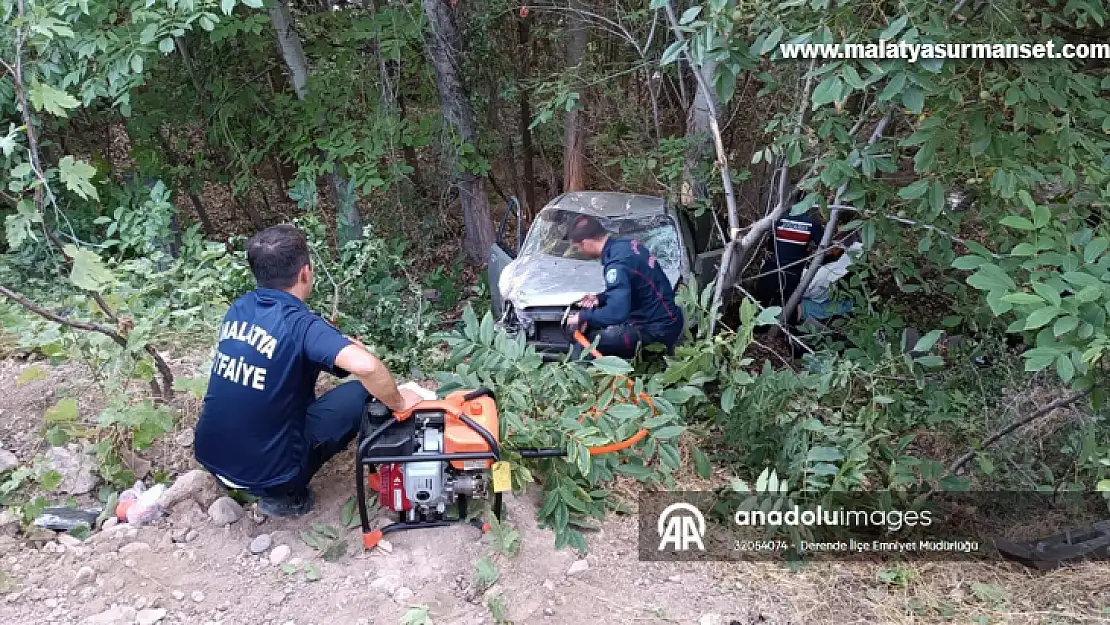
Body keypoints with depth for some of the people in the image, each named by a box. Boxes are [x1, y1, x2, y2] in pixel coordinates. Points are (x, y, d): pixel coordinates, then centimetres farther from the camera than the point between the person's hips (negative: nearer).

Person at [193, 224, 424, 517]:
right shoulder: (300, 324, -21)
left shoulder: (240, 308, 0)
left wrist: (335, 345, 16)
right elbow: (365, 365, -38)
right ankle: (282, 493, 3)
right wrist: (398, 403, -19)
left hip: (209, 455, 7)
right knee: (361, 394, 1)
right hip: (262, 471, -7)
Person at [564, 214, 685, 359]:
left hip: (657, 331, -10)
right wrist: (600, 298, 10)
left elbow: (616, 313, -28)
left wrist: (583, 317, -14)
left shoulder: (617, 265, -23)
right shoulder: (628, 244, 5)